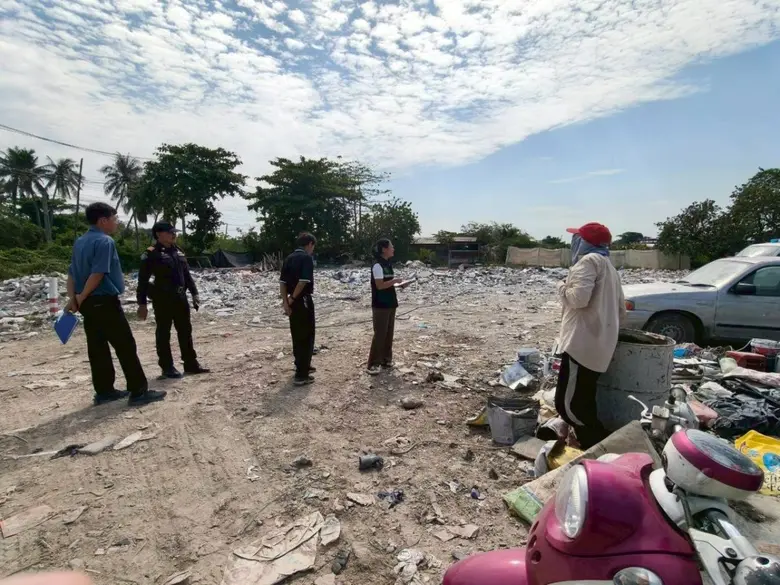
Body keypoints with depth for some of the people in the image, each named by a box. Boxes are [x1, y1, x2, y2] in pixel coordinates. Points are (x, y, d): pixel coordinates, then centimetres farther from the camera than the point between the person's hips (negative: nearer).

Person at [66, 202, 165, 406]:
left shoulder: (79, 242, 15)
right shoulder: (105, 241, -13)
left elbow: (72, 273, 12)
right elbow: (97, 274, -19)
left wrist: (73, 298, 6)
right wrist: (81, 298, -9)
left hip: (88, 304, 9)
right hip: (104, 302, -9)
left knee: (97, 348, 12)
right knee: (126, 346, -4)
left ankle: (104, 391, 19)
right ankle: (139, 391, -1)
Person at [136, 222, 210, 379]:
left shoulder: (178, 252, 13)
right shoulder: (151, 254, -9)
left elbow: (187, 275, 18)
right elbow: (143, 281, -10)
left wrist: (194, 293, 13)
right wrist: (142, 303, -13)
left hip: (180, 298, 7)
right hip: (162, 300, -7)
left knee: (185, 331, 12)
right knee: (163, 334, 4)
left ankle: (191, 363, 21)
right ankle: (167, 367, 14)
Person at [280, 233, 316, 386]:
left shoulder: (289, 258, 12)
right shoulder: (306, 258, -12)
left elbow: (282, 282, 5)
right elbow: (303, 281, -22)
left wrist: (286, 301, 0)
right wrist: (292, 298, -11)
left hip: (292, 302, 8)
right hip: (303, 301, -8)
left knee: (297, 336, 18)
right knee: (306, 338, -1)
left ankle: (302, 366, 33)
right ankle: (301, 375, 1)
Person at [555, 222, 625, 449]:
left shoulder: (589, 260, -7)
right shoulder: (608, 266, 22)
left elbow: (579, 298, -22)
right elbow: (620, 311, 24)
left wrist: (562, 288, -3)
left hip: (583, 345, -10)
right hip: (598, 345, 10)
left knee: (567, 404, -7)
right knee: (582, 404, 16)